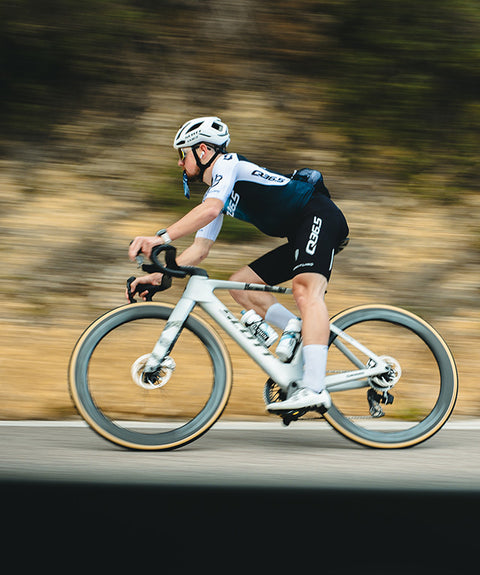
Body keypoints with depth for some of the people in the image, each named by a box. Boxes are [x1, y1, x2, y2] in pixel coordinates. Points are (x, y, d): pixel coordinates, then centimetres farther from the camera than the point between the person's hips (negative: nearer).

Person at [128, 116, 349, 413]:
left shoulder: (228, 163, -7)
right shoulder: (216, 192, 20)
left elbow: (210, 210, -26)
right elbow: (199, 249, 17)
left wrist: (161, 238, -33)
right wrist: (159, 275, 5)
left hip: (320, 216, -10)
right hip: (299, 237, 10)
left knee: (305, 288, -31)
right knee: (241, 284, 5)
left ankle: (314, 390, -46)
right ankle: (311, 336, -3)